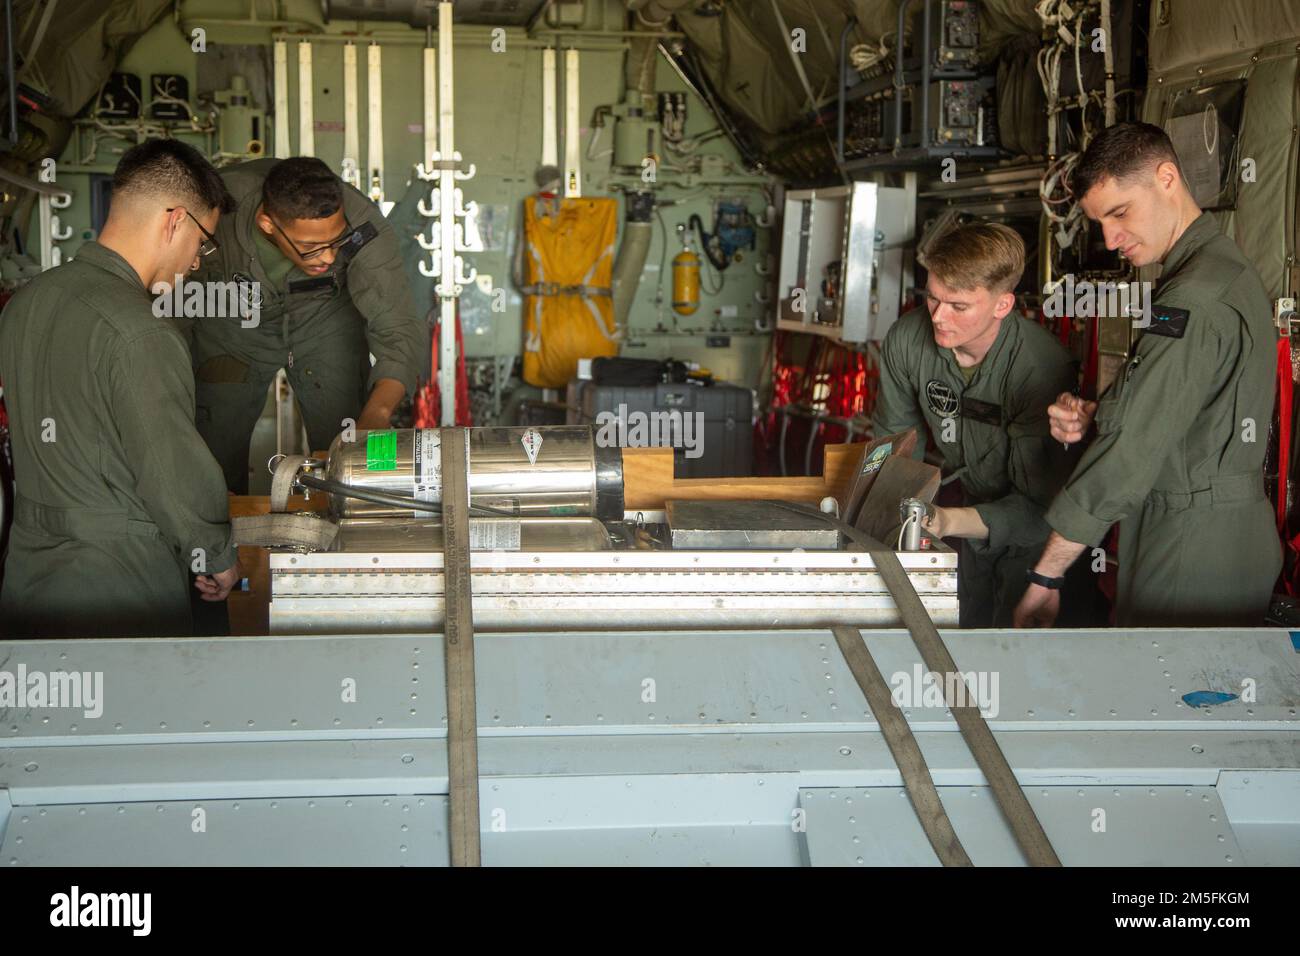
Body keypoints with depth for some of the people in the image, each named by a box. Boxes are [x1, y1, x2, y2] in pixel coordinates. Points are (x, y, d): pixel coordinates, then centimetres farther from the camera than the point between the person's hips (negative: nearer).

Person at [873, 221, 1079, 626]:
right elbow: (895, 437, 1)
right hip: (971, 513, 5)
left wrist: (949, 521, -45)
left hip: (1034, 536, -4)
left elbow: (1040, 507, -32)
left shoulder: (1043, 369, -33)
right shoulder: (906, 340, -17)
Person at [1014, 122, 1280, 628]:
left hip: (1193, 549, -10)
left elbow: (1131, 452, -22)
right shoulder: (1225, 268, 13)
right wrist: (1091, 416, -2)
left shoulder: (1196, 298, -20)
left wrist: (1044, 577, -18)